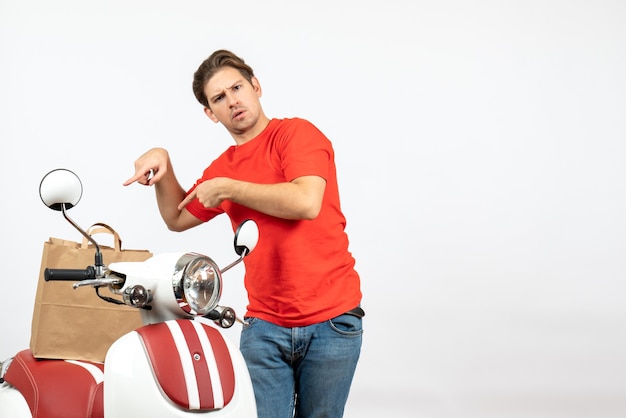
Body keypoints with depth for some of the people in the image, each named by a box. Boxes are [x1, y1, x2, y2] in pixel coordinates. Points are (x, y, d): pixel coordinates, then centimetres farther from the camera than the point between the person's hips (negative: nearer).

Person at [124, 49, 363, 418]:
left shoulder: (296, 133, -6)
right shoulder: (222, 168, 12)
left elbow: (306, 202, -23)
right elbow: (177, 218, 26)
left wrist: (227, 188, -13)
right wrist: (162, 164, 8)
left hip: (332, 321, -4)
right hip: (265, 326, 4)